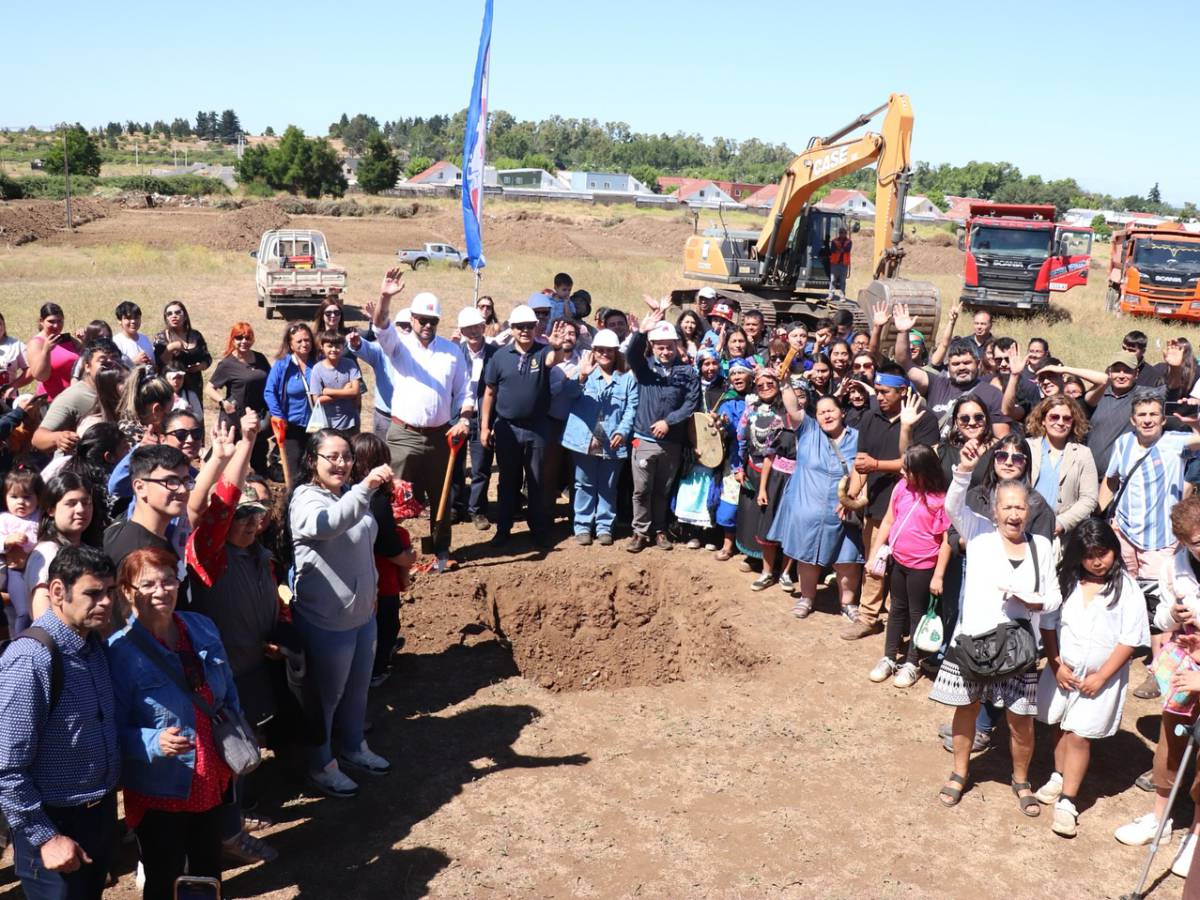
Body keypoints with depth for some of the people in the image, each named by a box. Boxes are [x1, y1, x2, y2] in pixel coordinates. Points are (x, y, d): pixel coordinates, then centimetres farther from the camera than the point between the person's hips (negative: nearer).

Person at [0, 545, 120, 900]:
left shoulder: (96, 645, 0)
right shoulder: (30, 661, -25)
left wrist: (107, 802, 11)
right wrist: (45, 837, -19)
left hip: (102, 812, 8)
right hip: (57, 824, -7)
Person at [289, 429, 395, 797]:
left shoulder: (350, 494, 5)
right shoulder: (306, 500, -21)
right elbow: (328, 523, -46)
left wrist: (372, 592, 23)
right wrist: (366, 487, -57)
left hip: (362, 613, 8)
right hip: (327, 620, -8)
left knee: (358, 688, 24)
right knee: (327, 696, 10)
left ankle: (353, 747, 45)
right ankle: (321, 766, 29)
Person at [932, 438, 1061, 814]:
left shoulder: (1041, 546, 3)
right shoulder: (980, 532, -2)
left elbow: (1054, 596, 9)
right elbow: (953, 506, -19)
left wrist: (1037, 602, -14)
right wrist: (964, 470, -35)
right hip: (972, 640, -1)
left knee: (1021, 721, 6)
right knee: (966, 708, 13)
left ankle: (1021, 780, 32)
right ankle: (960, 773, 34)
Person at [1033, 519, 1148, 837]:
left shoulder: (1127, 588, -11)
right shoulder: (1066, 581, -3)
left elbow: (1130, 640, -11)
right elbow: (1048, 624, 2)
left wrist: (1101, 677, -12)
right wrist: (1056, 665, -5)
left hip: (1101, 676, -3)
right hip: (1063, 670, 3)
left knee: (1079, 736, -3)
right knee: (1061, 726, 16)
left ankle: (1067, 802, 8)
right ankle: (1059, 777, 38)